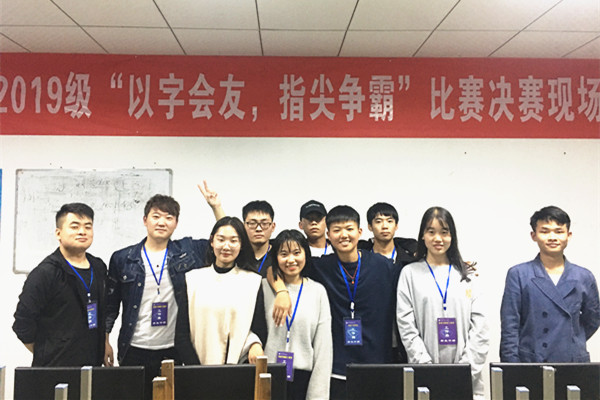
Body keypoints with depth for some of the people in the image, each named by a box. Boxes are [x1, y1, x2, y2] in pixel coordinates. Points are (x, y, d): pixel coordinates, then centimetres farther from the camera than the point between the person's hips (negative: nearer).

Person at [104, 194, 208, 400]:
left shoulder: (188, 251, 2)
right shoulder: (122, 259, 3)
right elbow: (110, 304, 10)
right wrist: (105, 341, 6)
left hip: (174, 350, 0)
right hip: (134, 351, 0)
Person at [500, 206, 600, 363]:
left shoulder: (584, 277, 6)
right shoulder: (518, 275, -2)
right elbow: (509, 328, -4)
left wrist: (573, 345, 10)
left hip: (574, 364, 3)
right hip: (529, 363, -2)